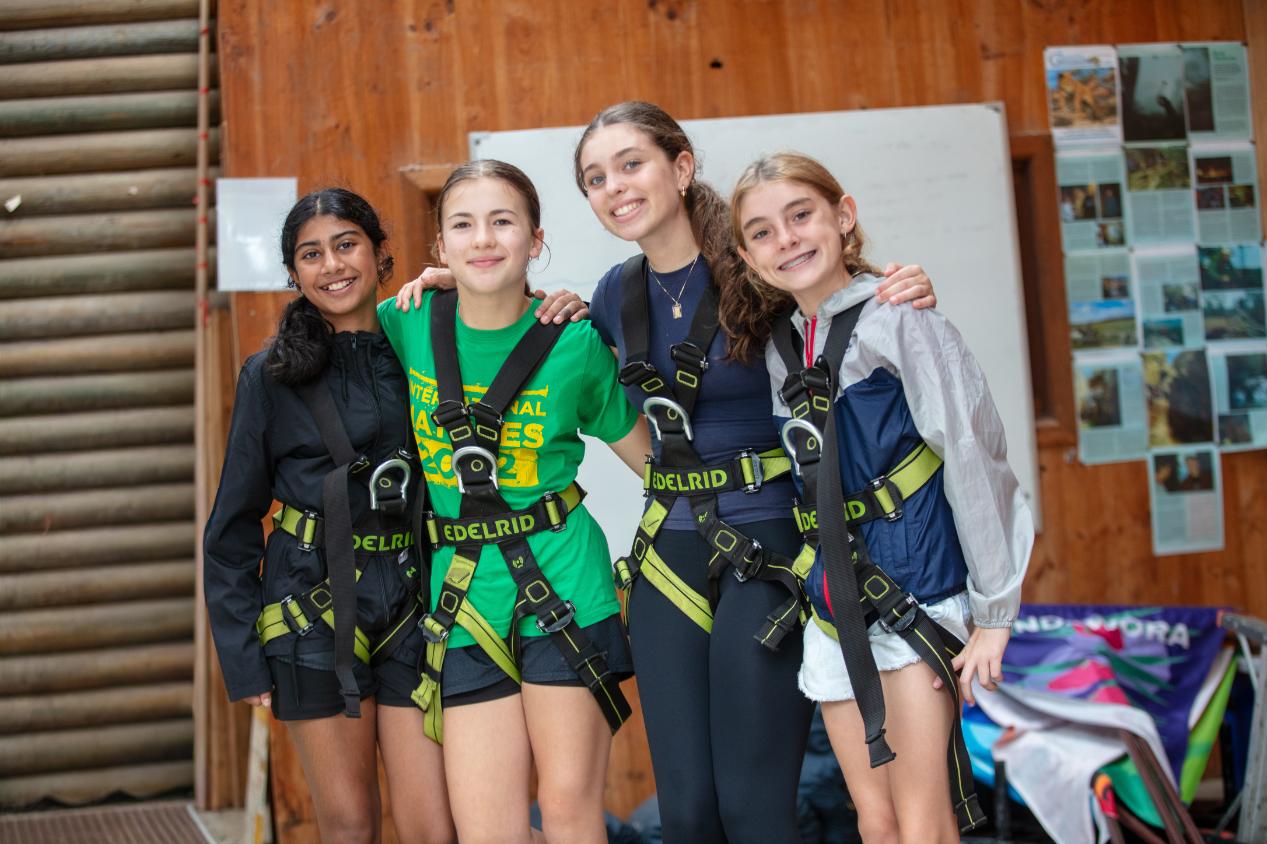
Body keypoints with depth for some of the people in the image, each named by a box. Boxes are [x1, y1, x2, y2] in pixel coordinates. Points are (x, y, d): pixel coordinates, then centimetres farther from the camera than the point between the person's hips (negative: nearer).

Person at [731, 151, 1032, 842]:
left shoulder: (896, 318, -9)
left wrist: (993, 612, -14)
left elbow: (974, 456, -13)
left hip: (918, 588, -6)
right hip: (835, 604, 6)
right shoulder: (781, 349, 10)